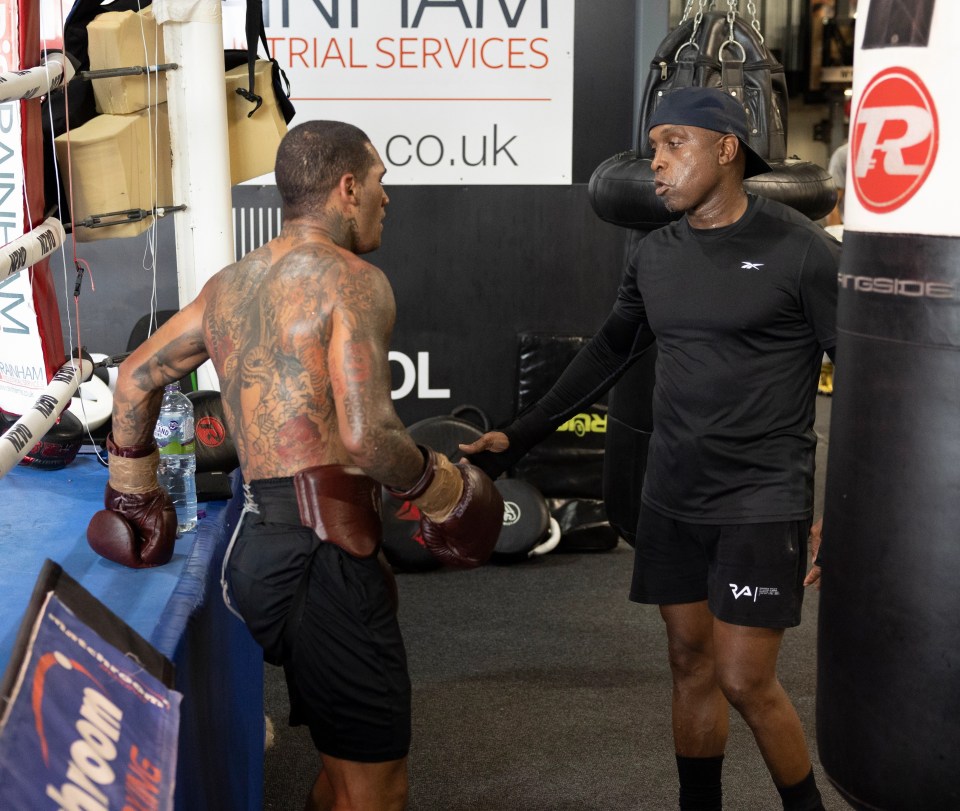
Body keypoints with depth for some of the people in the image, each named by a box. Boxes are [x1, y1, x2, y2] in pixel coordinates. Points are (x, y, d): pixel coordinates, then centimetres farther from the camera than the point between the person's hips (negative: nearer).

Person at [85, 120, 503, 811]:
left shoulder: (230, 283, 18)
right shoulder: (353, 280, -8)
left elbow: (138, 374, 27)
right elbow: (367, 436, -20)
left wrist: (133, 493, 35)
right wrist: (437, 484, -1)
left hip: (259, 542, 9)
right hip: (320, 553, -9)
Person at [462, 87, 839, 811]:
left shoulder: (800, 250, -10)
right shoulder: (656, 254, 6)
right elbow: (609, 352, 17)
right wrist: (518, 438, 17)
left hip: (763, 501, -5)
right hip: (673, 500, 6)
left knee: (745, 681, -4)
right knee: (691, 664, 13)